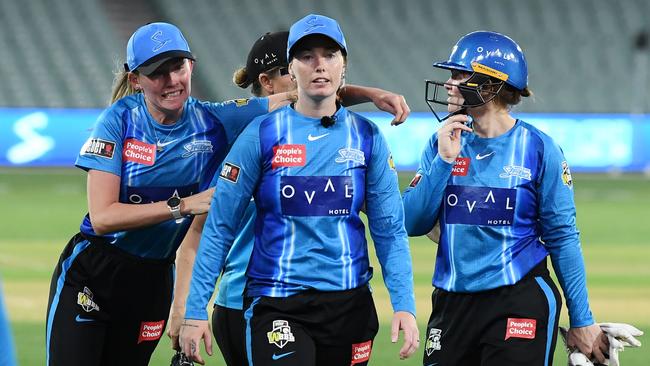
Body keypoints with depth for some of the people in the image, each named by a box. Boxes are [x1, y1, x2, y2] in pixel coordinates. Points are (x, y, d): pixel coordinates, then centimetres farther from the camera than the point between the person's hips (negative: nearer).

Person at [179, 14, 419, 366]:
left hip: (349, 306, 3)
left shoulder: (366, 138, 4)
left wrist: (404, 305, -8)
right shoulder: (262, 135, -3)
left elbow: (389, 230, 4)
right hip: (276, 307, -3)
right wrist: (195, 310, -6)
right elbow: (219, 228, -2)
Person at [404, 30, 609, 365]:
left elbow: (563, 237, -3)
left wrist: (582, 322, -3)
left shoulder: (539, 149, -5)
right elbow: (412, 225, 0)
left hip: (520, 302, -4)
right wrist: (444, 161, -10)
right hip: (452, 303, 4)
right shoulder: (442, 143, 7)